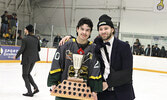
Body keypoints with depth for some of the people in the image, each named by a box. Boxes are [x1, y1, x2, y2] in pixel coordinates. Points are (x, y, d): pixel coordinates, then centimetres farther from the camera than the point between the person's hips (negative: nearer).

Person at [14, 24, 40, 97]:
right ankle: (35, 88, 12)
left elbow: (21, 50, -15)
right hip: (34, 59, 7)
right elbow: (38, 49, 9)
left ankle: (30, 92, 8)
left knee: (25, 75, 7)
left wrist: (16, 56, 0)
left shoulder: (25, 39, -15)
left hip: (27, 59, -7)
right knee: (28, 74, 21)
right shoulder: (36, 38, 4)